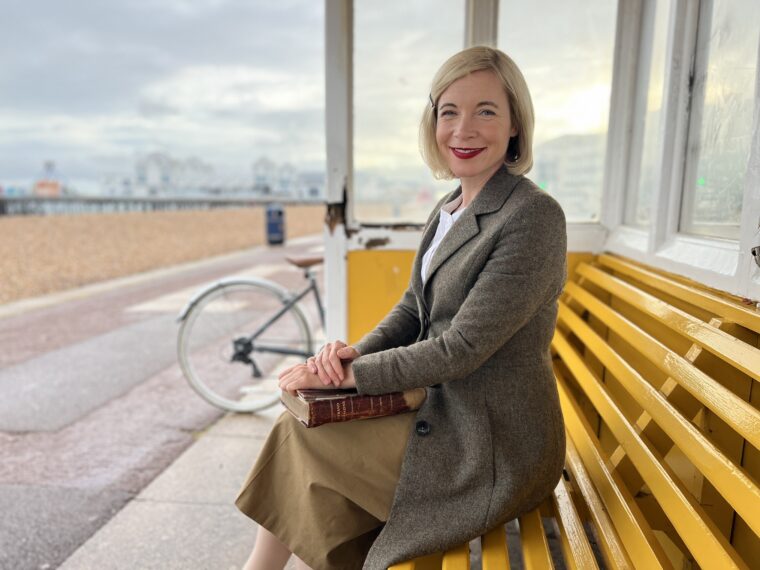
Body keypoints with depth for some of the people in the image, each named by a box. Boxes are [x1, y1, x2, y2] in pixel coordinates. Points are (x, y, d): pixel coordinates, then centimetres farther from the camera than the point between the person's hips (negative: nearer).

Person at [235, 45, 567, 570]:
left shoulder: (532, 215, -20)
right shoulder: (449, 210, 7)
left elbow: (463, 347, -23)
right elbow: (413, 310, 10)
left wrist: (351, 373, -17)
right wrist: (357, 352, -9)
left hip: (492, 450, -7)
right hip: (447, 417, 8)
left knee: (299, 433, -4)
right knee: (302, 423, 0)